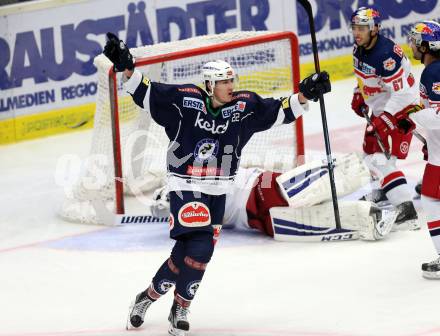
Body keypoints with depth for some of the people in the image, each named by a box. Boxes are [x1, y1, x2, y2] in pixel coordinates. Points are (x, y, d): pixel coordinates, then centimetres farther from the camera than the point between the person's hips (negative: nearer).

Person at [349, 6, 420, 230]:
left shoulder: (386, 54, -30)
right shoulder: (359, 48, -1)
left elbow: (401, 92, -31)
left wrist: (385, 119, -33)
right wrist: (358, 95, 14)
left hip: (401, 108, -10)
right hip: (380, 108, 10)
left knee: (380, 160, -20)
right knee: (370, 152, 23)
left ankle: (407, 212, -26)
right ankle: (384, 193, 49)